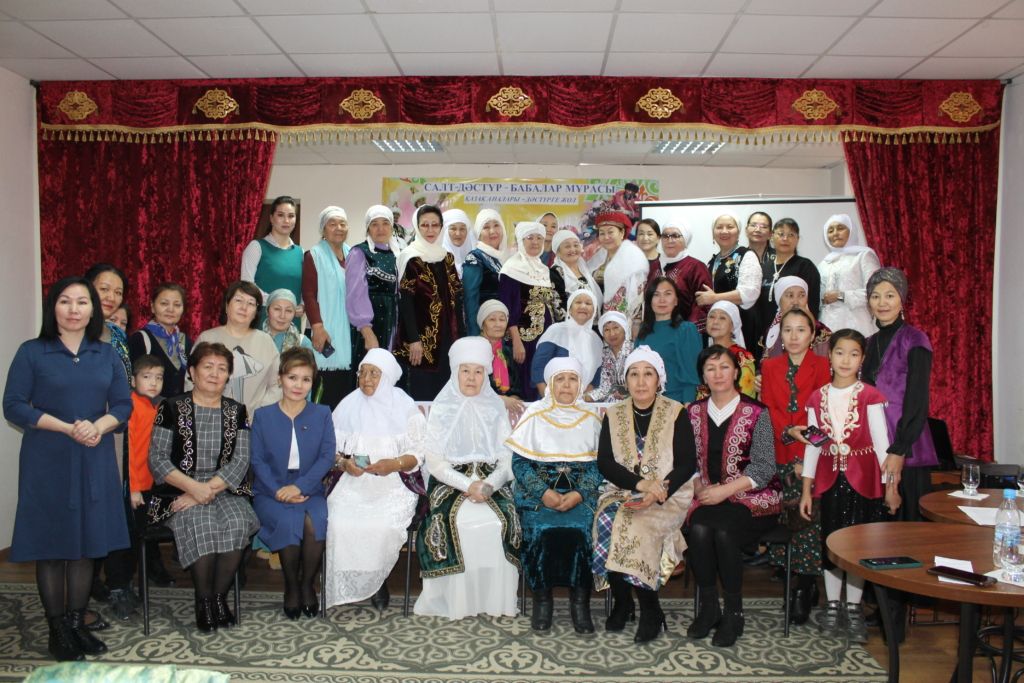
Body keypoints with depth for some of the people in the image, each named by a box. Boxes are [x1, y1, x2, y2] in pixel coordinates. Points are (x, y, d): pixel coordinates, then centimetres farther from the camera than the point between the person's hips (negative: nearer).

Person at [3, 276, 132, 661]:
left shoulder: (107, 355, 8)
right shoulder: (32, 352, -2)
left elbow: (124, 404, 6)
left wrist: (98, 426, -15)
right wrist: (68, 428, -17)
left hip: (94, 461, 3)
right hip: (47, 462, -3)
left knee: (87, 542, 7)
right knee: (50, 544, 3)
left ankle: (78, 624, 18)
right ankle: (57, 630, 14)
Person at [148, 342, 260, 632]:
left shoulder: (236, 411, 10)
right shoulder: (172, 408, 3)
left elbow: (240, 461, 0)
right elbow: (157, 459, -3)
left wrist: (208, 490, -15)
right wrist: (193, 487, -17)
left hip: (223, 489, 2)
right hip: (179, 490, -2)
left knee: (236, 522, -29)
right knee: (201, 524, -32)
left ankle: (220, 595, -10)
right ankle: (203, 599, -12)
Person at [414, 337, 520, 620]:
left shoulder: (495, 409, 11)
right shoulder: (441, 409, 5)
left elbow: (506, 459, 6)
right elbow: (434, 461, -2)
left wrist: (488, 485, -14)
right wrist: (468, 485, -16)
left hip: (491, 483, 2)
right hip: (450, 483, -1)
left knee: (499, 521, -25)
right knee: (457, 521, -29)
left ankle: (495, 600, -14)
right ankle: (456, 601, -17)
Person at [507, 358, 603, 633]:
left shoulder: (591, 418, 9)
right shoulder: (534, 415, 5)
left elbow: (598, 464, 4)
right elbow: (520, 461, 1)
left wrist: (579, 494, -13)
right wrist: (543, 492, -13)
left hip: (579, 493, 1)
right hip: (538, 491, 0)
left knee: (579, 529, -29)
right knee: (542, 529, -29)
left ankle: (580, 601, -13)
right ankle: (542, 599, -11)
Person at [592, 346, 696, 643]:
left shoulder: (676, 413, 2)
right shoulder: (613, 415, 9)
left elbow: (687, 463, -4)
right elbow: (604, 463, 0)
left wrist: (659, 493, -20)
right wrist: (640, 483, -18)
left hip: (668, 495, -3)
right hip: (622, 493, 3)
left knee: (633, 528, -30)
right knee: (607, 522, -28)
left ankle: (649, 612, -12)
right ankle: (621, 602, -6)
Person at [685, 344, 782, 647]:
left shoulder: (756, 413, -1)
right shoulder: (694, 412, 11)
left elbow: (764, 467, -7)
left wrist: (724, 490, -17)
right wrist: (698, 486, -11)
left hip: (751, 498, -3)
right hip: (707, 497, 3)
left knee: (723, 531, -31)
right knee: (698, 530, -28)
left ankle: (734, 614, -13)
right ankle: (708, 608, -10)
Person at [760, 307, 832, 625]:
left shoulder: (822, 366, 2)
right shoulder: (770, 366, 12)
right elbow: (768, 408, 5)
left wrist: (805, 458, -14)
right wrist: (787, 431, -15)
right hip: (783, 457, 3)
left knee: (810, 518, -8)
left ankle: (803, 590, 3)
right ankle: (806, 585, 14)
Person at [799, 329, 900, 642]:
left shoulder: (870, 396, -5)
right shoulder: (818, 397, 4)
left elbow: (881, 440, -6)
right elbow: (812, 444, 6)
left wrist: (890, 485, -11)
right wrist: (806, 488, 5)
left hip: (862, 479, -3)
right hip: (829, 479, 3)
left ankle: (853, 608, 17)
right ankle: (832, 606, 22)